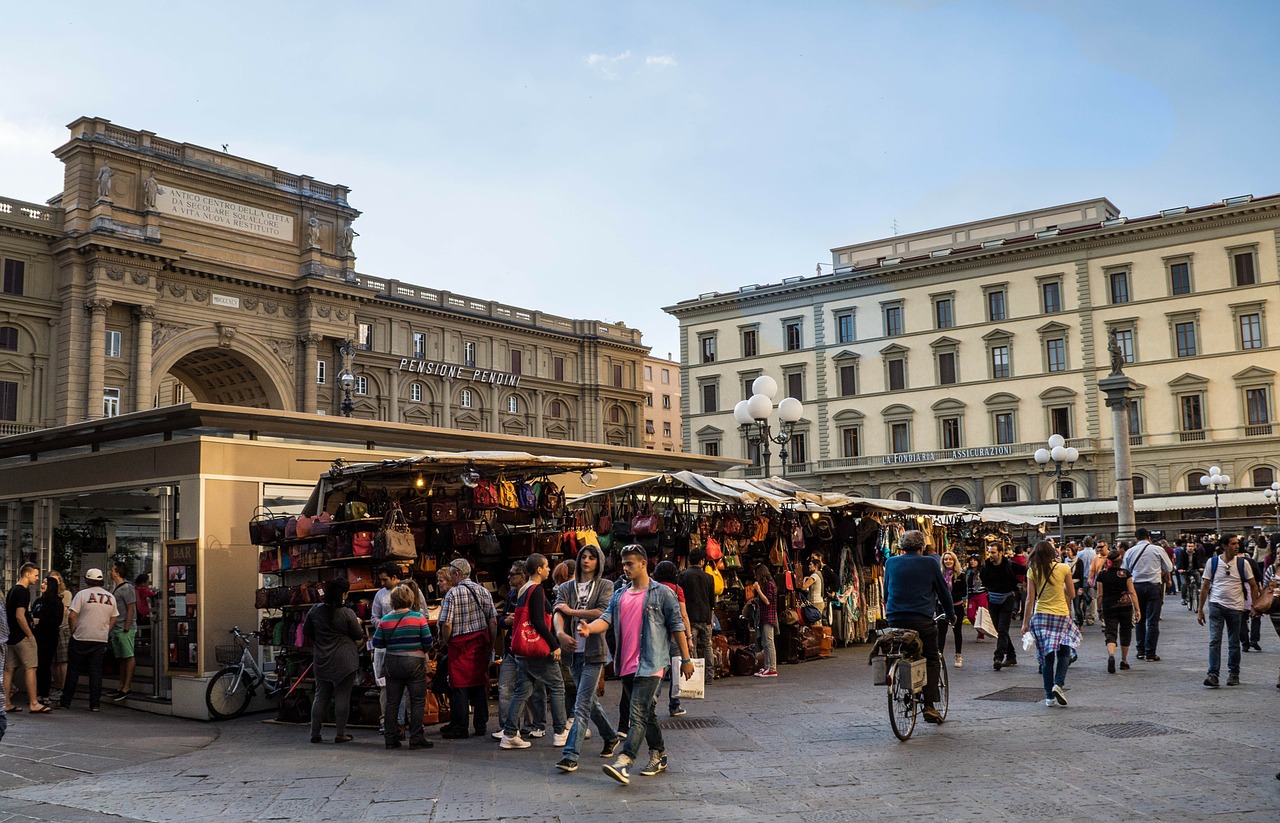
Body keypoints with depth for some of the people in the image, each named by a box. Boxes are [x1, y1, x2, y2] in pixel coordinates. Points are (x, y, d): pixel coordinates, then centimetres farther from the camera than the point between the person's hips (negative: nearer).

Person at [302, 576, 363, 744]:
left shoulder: (315, 610, -2)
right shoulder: (347, 614, -14)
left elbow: (306, 632, 10)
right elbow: (359, 636, -4)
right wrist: (357, 623, 16)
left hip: (321, 660, 5)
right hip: (344, 662, -4)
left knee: (321, 697, 13)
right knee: (342, 697, 3)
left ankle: (314, 733, 15)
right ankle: (340, 734, 7)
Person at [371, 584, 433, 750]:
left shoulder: (385, 620, -1)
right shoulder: (418, 618, -8)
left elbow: (376, 643, 2)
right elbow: (428, 641, -8)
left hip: (392, 664, 3)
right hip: (414, 662, -3)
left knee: (392, 702, 12)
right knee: (417, 702, 3)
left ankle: (391, 738, 15)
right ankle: (416, 739, 1)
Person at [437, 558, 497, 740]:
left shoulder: (453, 593, -10)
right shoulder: (483, 591, 6)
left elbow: (447, 624, -15)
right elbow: (493, 621, 6)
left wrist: (445, 642, 3)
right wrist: (491, 644, 13)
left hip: (460, 644, -5)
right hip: (481, 643, 5)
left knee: (459, 686, 1)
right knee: (480, 684, 9)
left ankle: (459, 728, 4)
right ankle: (481, 726, 14)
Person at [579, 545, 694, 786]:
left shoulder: (662, 593, -2)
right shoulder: (619, 596, 15)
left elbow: (677, 627, -1)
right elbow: (607, 619, 1)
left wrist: (686, 659, -2)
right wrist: (590, 628, -22)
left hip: (650, 664, -6)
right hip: (627, 665, 7)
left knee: (638, 714, -15)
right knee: (646, 712, 16)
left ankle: (625, 762, -23)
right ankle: (659, 756, 29)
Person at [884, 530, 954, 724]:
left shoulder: (891, 562, 7)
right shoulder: (930, 563, -1)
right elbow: (943, 591, 8)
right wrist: (950, 614, 23)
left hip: (895, 619, 3)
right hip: (922, 620, -3)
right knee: (933, 660, 7)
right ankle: (929, 705, -1)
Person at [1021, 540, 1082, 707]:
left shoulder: (1033, 571, -3)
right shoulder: (1064, 568, -4)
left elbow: (1030, 599, -3)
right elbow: (1072, 595, 3)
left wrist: (1025, 622, 3)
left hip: (1040, 616, 1)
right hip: (1061, 615, -1)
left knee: (1047, 657, 8)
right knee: (1064, 652, 11)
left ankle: (1049, 696, 9)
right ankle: (1058, 684, -12)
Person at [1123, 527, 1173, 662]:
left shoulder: (1129, 551, 4)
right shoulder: (1158, 550, -2)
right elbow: (1169, 568, 6)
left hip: (1136, 586, 3)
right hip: (1154, 586, -2)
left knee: (1140, 620, 14)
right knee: (1153, 621, -1)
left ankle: (1141, 651, 17)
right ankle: (1150, 653, -3)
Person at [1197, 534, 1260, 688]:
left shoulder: (1242, 563, 1)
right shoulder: (1212, 562, 0)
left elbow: (1253, 586, 9)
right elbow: (1205, 587, 4)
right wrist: (1200, 610, 4)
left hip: (1236, 607, 1)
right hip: (1216, 606, -1)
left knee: (1234, 643, 10)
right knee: (1215, 641, -9)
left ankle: (1234, 674, 23)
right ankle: (1213, 675, -11)